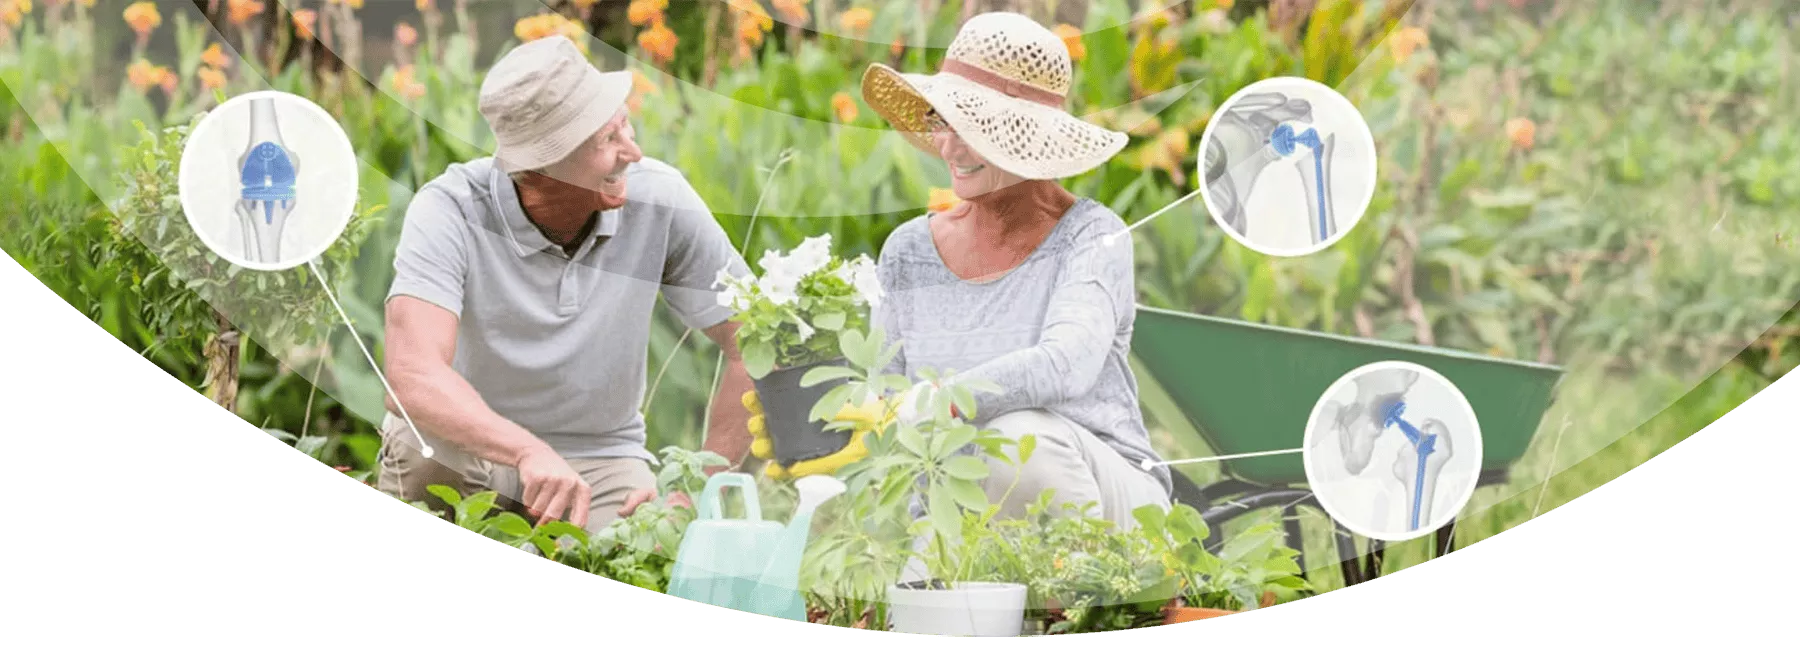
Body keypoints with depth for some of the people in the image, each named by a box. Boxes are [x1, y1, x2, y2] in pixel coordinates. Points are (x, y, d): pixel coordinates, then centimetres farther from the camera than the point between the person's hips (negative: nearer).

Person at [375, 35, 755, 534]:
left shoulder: (658, 198, -16)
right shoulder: (450, 210, -24)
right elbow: (413, 377, -39)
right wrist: (529, 453, -53)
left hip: (598, 456, 2)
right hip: (458, 454, -2)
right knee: (418, 445, -36)